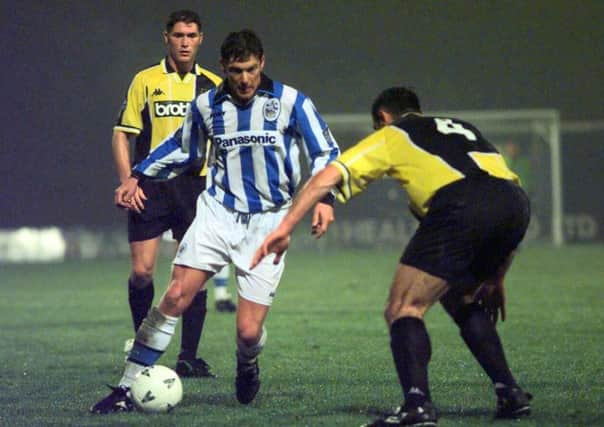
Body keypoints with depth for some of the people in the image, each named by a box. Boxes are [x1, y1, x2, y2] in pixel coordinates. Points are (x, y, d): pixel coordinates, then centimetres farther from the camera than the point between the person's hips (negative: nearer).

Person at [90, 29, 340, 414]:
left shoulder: (290, 102, -4)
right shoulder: (207, 105, 5)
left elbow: (326, 153, 0)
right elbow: (181, 148, 23)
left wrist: (324, 198, -15)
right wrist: (138, 177, 16)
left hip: (268, 223, -2)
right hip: (217, 213, 2)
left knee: (249, 331, -8)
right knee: (176, 296, -16)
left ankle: (248, 367, 30)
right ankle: (127, 388, -11)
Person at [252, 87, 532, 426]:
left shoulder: (391, 135, 24)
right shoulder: (463, 129, 39)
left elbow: (328, 178, 12)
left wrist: (285, 229, 13)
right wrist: (495, 279, 39)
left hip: (461, 205, -6)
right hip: (515, 204, 6)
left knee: (403, 310, 0)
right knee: (462, 303, 28)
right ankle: (511, 394, 20)